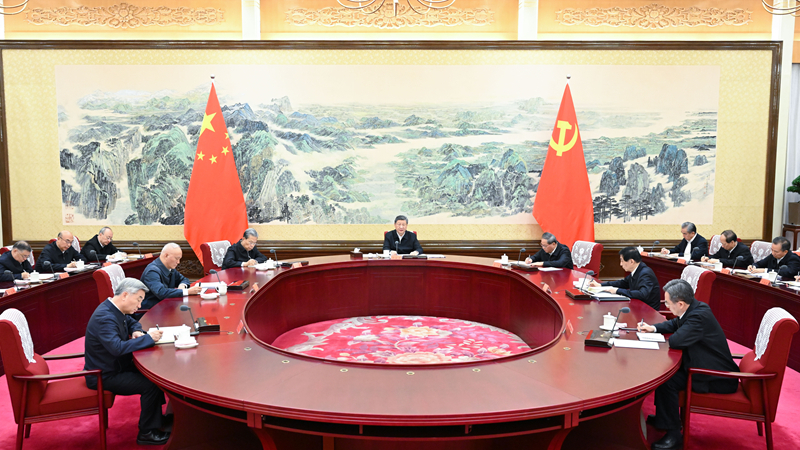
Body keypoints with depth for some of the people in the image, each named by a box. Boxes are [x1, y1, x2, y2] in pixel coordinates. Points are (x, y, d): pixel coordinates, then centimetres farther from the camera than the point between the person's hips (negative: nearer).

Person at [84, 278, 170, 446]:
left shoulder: (114, 310, 3)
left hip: (117, 366, 10)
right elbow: (117, 348, -39)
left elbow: (132, 322, 22)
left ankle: (158, 417, 17)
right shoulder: (105, 317, -27)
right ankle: (146, 433, -4)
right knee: (151, 385, -20)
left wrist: (136, 332, -1)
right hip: (104, 376, -10)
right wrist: (148, 338, -31)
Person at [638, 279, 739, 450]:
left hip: (718, 378, -10)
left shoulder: (699, 316, -29)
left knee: (666, 380, -19)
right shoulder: (694, 308, 1)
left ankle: (673, 434, -6)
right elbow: (674, 324, 20)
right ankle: (663, 417, 25)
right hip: (706, 365, 10)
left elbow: (676, 341, -35)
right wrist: (653, 328, 5)